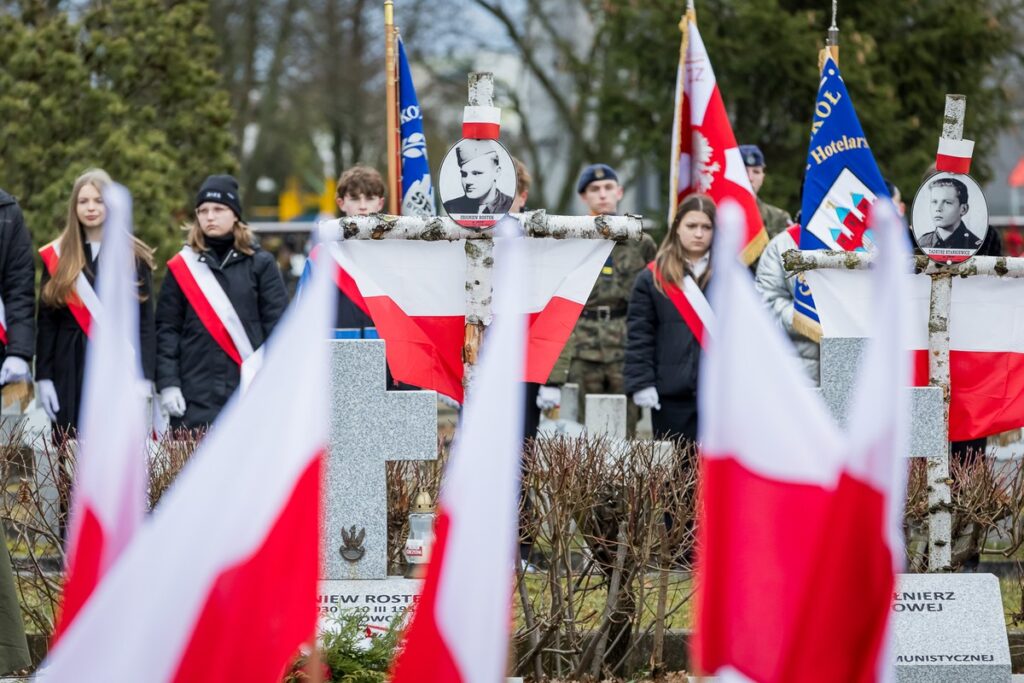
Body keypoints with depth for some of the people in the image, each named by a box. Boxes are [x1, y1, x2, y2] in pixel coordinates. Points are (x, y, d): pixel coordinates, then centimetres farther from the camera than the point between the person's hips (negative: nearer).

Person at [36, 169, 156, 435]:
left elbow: (145, 323, 3)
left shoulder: (134, 257, 5)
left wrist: (144, 378, -7)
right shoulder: (56, 256, 8)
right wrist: (43, 376, -1)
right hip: (71, 372, 1)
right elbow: (45, 323, 8)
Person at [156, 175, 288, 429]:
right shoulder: (181, 267, 9)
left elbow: (277, 325, 4)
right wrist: (167, 384, -3)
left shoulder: (260, 264, 7)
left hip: (250, 396, 0)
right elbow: (166, 329, 6)